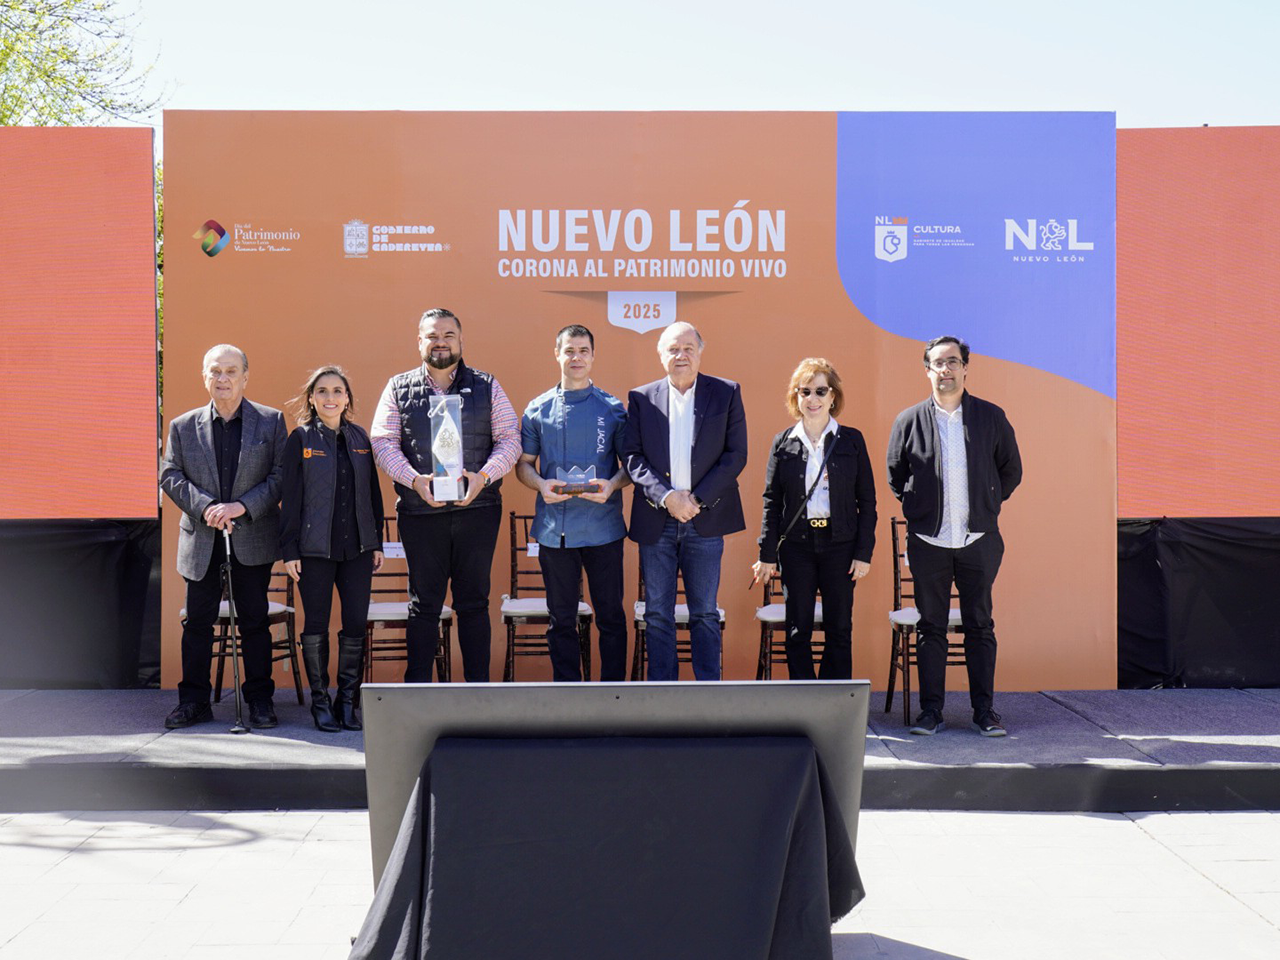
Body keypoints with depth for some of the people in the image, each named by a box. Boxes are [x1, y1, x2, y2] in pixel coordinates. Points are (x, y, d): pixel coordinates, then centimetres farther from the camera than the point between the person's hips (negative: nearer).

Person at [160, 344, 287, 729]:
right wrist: (206, 508, -13)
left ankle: (260, 700, 14)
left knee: (254, 621, 5)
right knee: (198, 622, 6)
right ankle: (194, 701, 16)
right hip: (201, 539, 2)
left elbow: (281, 475, -3)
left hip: (252, 539, -1)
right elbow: (170, 477, 3)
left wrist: (242, 506, -15)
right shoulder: (183, 426, 8)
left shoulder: (271, 421, 2)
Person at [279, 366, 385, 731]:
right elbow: (290, 498, -3)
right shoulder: (301, 439, -1)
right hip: (314, 549, -3)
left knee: (356, 625, 2)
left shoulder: (360, 438, 9)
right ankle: (320, 702, 14)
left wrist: (377, 543, 10)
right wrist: (289, 550, -7)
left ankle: (348, 701, 15)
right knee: (316, 626, 2)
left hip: (357, 548, 3)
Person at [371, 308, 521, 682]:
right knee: (423, 604, 6)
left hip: (477, 509, 0)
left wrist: (484, 476, -13)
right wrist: (414, 479, -14)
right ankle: (416, 688, 13)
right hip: (420, 512, 0)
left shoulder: (486, 386, 9)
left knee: (474, 602, 6)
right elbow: (383, 443, 3)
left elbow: (510, 439, 4)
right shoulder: (398, 388, 8)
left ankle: (478, 687, 14)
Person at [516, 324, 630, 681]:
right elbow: (523, 463, 11)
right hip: (555, 529, 1)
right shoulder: (538, 409, 8)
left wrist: (612, 484, -15)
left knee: (610, 615, 4)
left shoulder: (613, 408, 4)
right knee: (561, 618, 9)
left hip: (603, 527, -1)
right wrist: (541, 484, -10)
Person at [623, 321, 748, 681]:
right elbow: (632, 457, 1)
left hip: (706, 518, -1)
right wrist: (666, 497, -13)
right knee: (657, 614, 6)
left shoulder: (726, 393, 4)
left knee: (705, 613, 5)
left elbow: (736, 454, -1)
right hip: (655, 522, 1)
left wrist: (698, 499, -10)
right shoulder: (641, 398, 7)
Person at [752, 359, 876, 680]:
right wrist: (767, 554, 1)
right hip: (796, 545, 1)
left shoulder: (852, 440, 4)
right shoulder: (783, 443, 5)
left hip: (840, 544, 0)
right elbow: (772, 501, 6)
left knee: (839, 629, 4)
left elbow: (867, 500, 3)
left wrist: (864, 552, -3)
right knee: (798, 630, 4)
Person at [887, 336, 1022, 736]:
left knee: (980, 626, 5)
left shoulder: (992, 417, 3)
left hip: (978, 540, 0)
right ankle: (931, 708, 12)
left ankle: (984, 710, 13)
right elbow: (895, 476, 13)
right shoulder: (909, 421, 2)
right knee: (931, 627, 5)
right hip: (928, 541, 0)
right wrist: (918, 507, 8)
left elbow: (1011, 471, 13)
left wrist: (986, 505, 9)